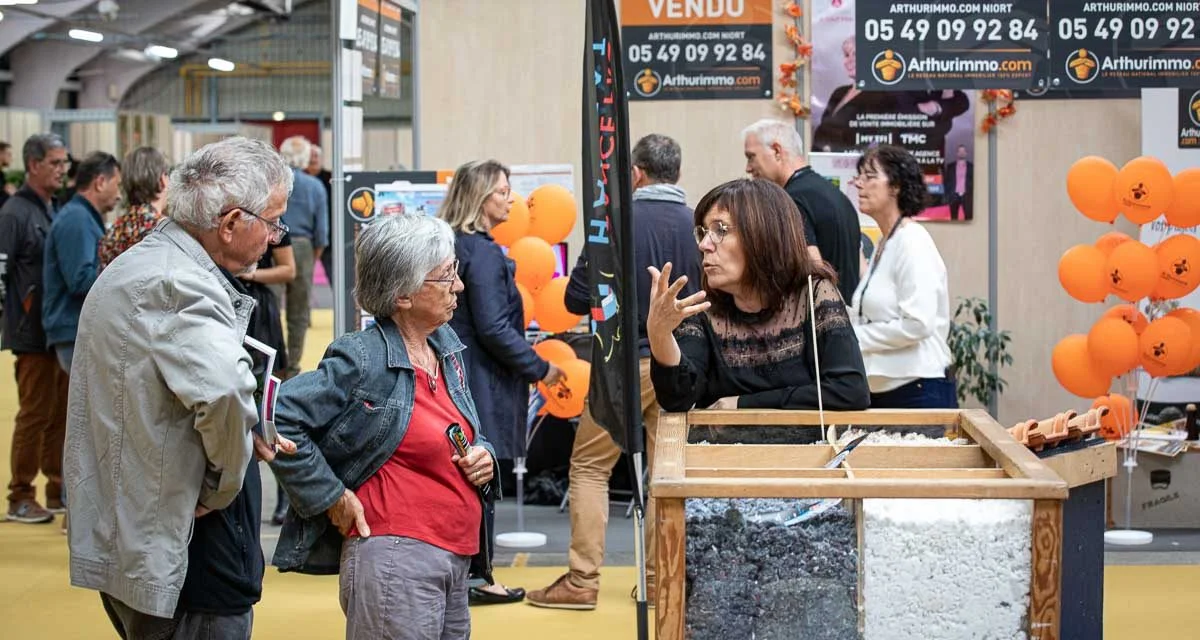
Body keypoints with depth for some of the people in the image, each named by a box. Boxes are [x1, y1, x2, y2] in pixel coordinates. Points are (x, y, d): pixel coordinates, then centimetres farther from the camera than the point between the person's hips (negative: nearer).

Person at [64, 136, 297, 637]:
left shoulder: (136, 265, 12)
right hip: (181, 560, -10)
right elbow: (223, 389, -39)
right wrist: (223, 485, -20)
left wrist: (245, 431, 7)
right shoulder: (178, 285, -22)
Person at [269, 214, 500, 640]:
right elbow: (280, 418, -18)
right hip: (395, 560, -8)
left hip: (458, 561, 8)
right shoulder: (363, 360, -13)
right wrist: (331, 497, -13)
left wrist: (483, 457, 3)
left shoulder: (447, 347, 11)